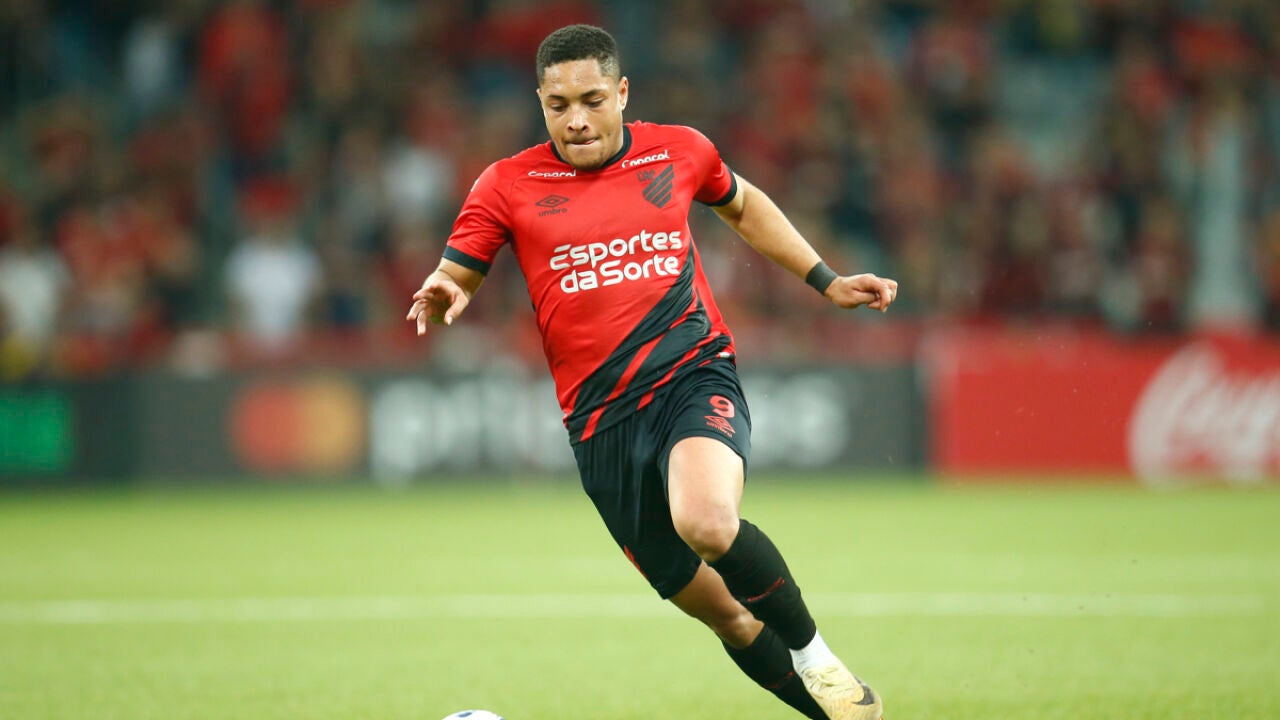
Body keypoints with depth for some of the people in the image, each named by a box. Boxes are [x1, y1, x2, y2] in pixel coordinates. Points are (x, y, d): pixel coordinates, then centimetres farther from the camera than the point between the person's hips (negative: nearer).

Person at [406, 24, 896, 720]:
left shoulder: (679, 152, 7)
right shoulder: (507, 186, 3)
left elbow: (742, 206, 27)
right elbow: (451, 284, 6)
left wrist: (827, 282, 24)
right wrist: (439, 300, -18)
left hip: (694, 375, -1)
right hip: (601, 421, 1)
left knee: (706, 521, -33)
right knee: (722, 613, 2)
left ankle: (812, 652, -10)